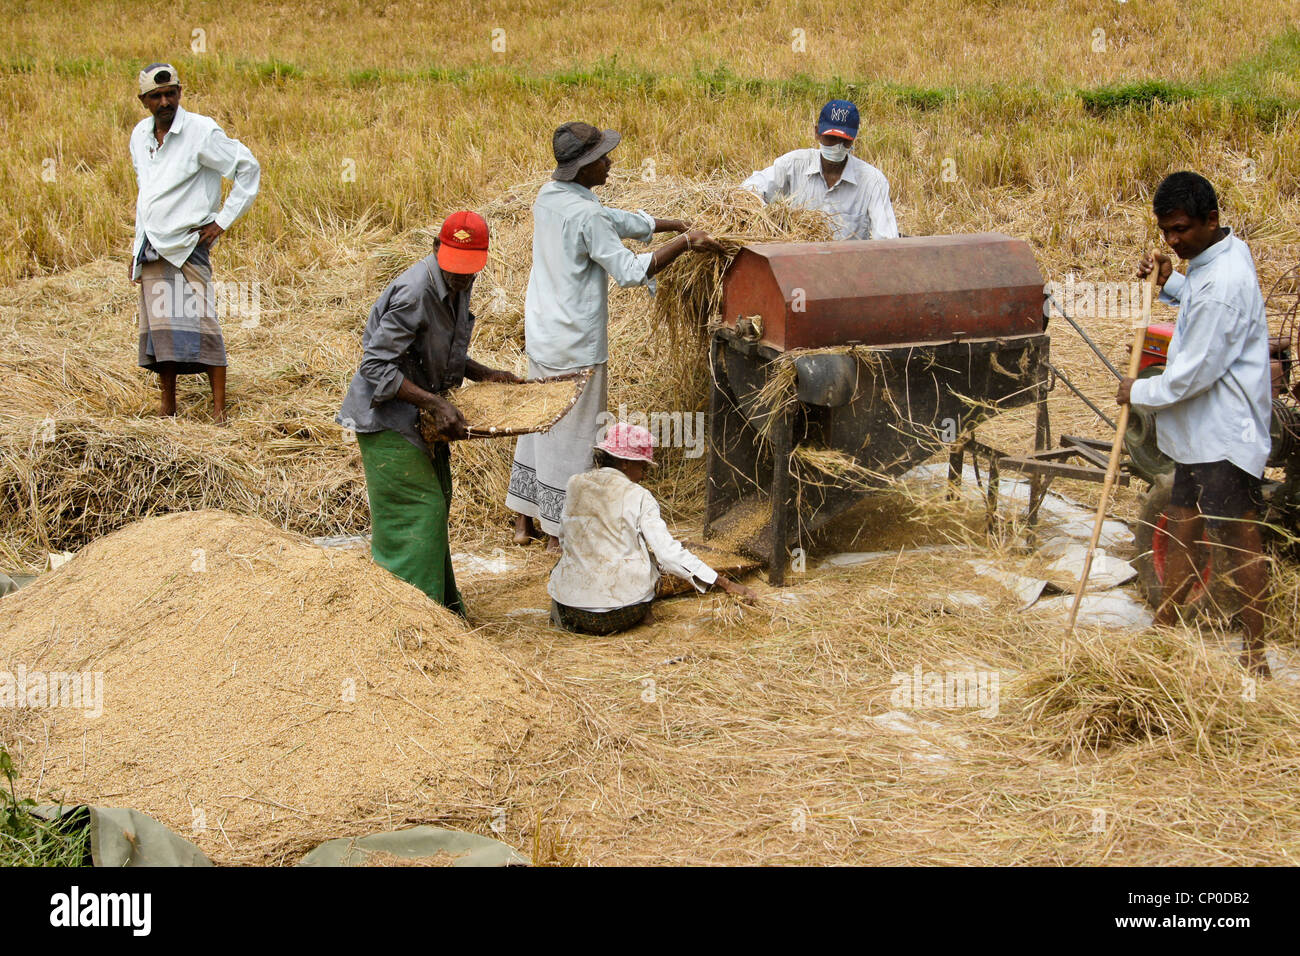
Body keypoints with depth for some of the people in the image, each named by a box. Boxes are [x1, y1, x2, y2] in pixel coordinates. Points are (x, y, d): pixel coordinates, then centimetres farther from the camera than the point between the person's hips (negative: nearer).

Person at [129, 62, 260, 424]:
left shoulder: (201, 131, -9)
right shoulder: (140, 135, 12)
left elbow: (248, 168, -6)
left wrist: (223, 220, -8)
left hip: (188, 245, -6)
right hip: (151, 251, 6)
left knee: (200, 323, -13)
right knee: (158, 328, 5)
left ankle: (219, 410, -12)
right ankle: (168, 411, 13)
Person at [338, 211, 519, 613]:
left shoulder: (458, 286, 3)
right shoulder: (414, 292, -26)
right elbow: (376, 365, -27)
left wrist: (484, 374, 3)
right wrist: (437, 404, -31)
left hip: (420, 414, 9)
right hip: (386, 416, -9)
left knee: (435, 502, 16)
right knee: (419, 509, -11)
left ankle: (442, 605, 29)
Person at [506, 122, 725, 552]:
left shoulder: (548, 196, 7)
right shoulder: (585, 215, -22)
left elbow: (619, 221, 14)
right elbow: (629, 271, -21)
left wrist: (678, 224, 14)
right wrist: (683, 243, -17)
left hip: (541, 334, 9)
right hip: (575, 345, -9)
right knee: (573, 432, 3)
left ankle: (524, 520, 27)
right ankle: (560, 531, 13)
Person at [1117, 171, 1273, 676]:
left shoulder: (1222, 283, -26)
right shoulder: (1224, 250, 5)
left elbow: (1197, 371, -23)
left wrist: (1140, 392, -8)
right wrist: (1169, 283, 5)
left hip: (1225, 433, -10)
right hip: (1200, 427, 10)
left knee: (1240, 539, -1)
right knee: (1184, 525, 17)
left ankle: (1255, 654, 8)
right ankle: (1165, 628, 28)